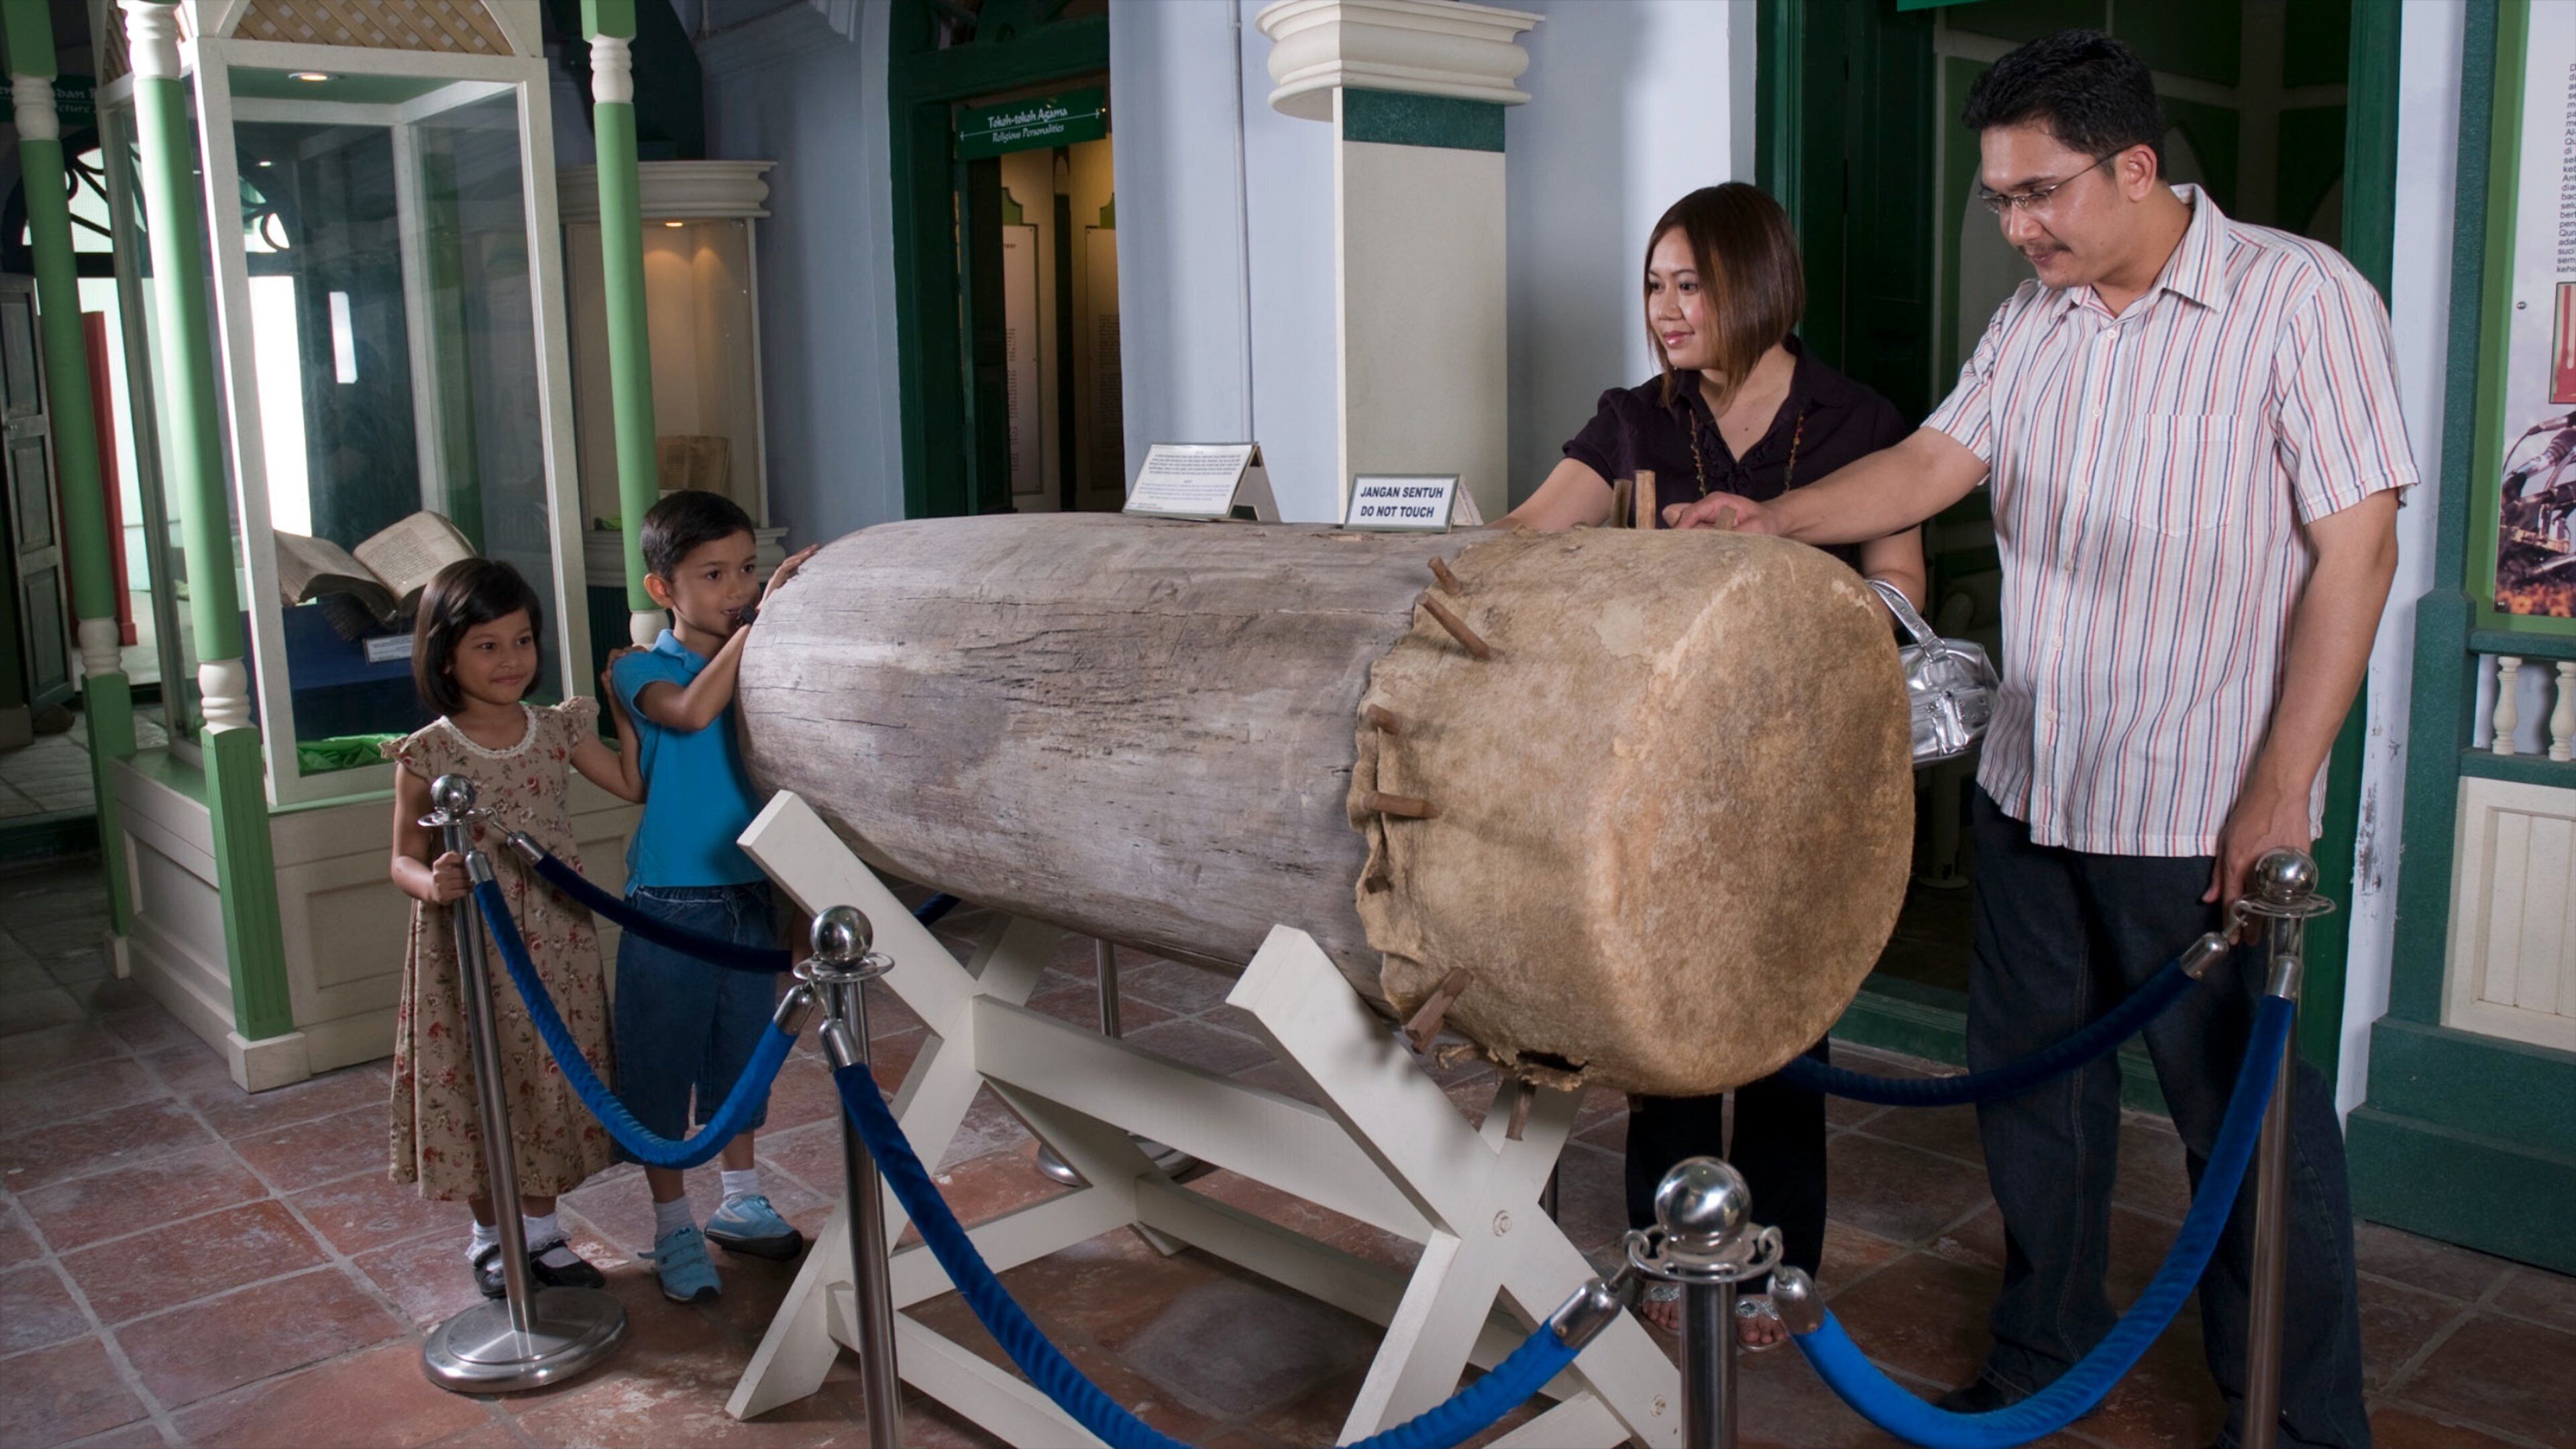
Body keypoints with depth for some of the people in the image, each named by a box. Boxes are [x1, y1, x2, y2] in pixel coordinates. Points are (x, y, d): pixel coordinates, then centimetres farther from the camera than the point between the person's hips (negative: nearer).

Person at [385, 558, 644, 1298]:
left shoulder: (558, 729, 0)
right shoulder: (428, 754, -10)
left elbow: (631, 784, 10)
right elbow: (404, 857, -6)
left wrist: (623, 706, 4)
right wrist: (432, 884, -28)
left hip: (556, 945, 3)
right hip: (467, 951, -3)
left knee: (552, 1084, 12)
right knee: (478, 1092, 8)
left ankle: (542, 1229, 31)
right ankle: (489, 1235, 29)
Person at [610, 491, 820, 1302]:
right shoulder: (642, 671, -8)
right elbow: (692, 711, -29)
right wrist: (760, 622, -31)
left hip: (751, 896, 4)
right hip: (670, 903, -4)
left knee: (742, 1052, 17)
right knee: (661, 1063, 5)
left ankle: (740, 1203, 35)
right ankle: (673, 1228, 21)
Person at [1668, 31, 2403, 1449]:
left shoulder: (2300, 298, -10)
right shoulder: (2031, 322, 9)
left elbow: (2354, 550, -13)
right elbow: (1935, 460, 3)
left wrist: (2279, 795, -16)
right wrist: (1772, 521, -16)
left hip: (2205, 814, -6)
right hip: (2029, 790, 6)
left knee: (2250, 1124, 6)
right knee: (2032, 1085, 17)